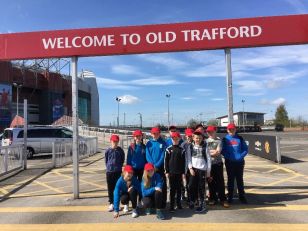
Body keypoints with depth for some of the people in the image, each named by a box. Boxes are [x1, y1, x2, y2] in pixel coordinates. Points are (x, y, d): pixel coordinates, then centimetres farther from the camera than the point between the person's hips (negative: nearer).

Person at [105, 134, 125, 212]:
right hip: (109, 171, 1)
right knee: (110, 188, 7)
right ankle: (111, 203, 19)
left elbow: (122, 160, 7)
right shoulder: (108, 151, -3)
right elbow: (106, 160, 8)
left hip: (118, 171, 0)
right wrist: (109, 167, 7)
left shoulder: (120, 150, -3)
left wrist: (119, 167, 5)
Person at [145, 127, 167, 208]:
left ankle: (163, 202, 10)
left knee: (162, 185, 1)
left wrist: (157, 165, -14)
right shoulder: (149, 143, 5)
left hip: (160, 167, -1)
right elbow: (148, 155, 0)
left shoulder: (163, 143, 0)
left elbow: (163, 156, -6)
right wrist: (153, 165, -12)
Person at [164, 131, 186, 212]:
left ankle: (178, 203, 23)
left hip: (179, 172, 1)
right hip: (171, 172, -1)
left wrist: (183, 172, 0)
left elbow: (183, 162, 3)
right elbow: (166, 161, 0)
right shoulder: (169, 149, 0)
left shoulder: (182, 150, 2)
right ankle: (171, 206, 8)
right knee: (172, 189, 3)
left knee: (179, 188, 10)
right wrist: (167, 172, -3)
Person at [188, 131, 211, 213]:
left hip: (202, 169, -2)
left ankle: (202, 205, 11)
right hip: (193, 169, 2)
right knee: (192, 186, 2)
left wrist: (208, 172, -1)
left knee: (201, 188, 0)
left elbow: (208, 159, 0)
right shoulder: (191, 147, 3)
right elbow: (189, 158, 4)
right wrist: (190, 168, -6)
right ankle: (192, 201, 25)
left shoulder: (205, 147, -2)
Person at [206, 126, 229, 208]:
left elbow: (218, 152, -10)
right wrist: (214, 151, -4)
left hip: (218, 163, -3)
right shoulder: (206, 141, 10)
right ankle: (213, 198, 21)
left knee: (220, 182, 1)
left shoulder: (219, 140, -1)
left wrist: (209, 152, -4)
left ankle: (223, 199, 10)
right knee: (211, 182, 9)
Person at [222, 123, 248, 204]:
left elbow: (245, 149, 0)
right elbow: (222, 150, -1)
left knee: (240, 179, 10)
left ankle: (242, 196, 21)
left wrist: (240, 156, -13)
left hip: (239, 162, 0)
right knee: (230, 179, 9)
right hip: (229, 163, 0)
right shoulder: (225, 139, 2)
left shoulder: (240, 138, 2)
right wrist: (228, 156, -15)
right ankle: (230, 197, 18)